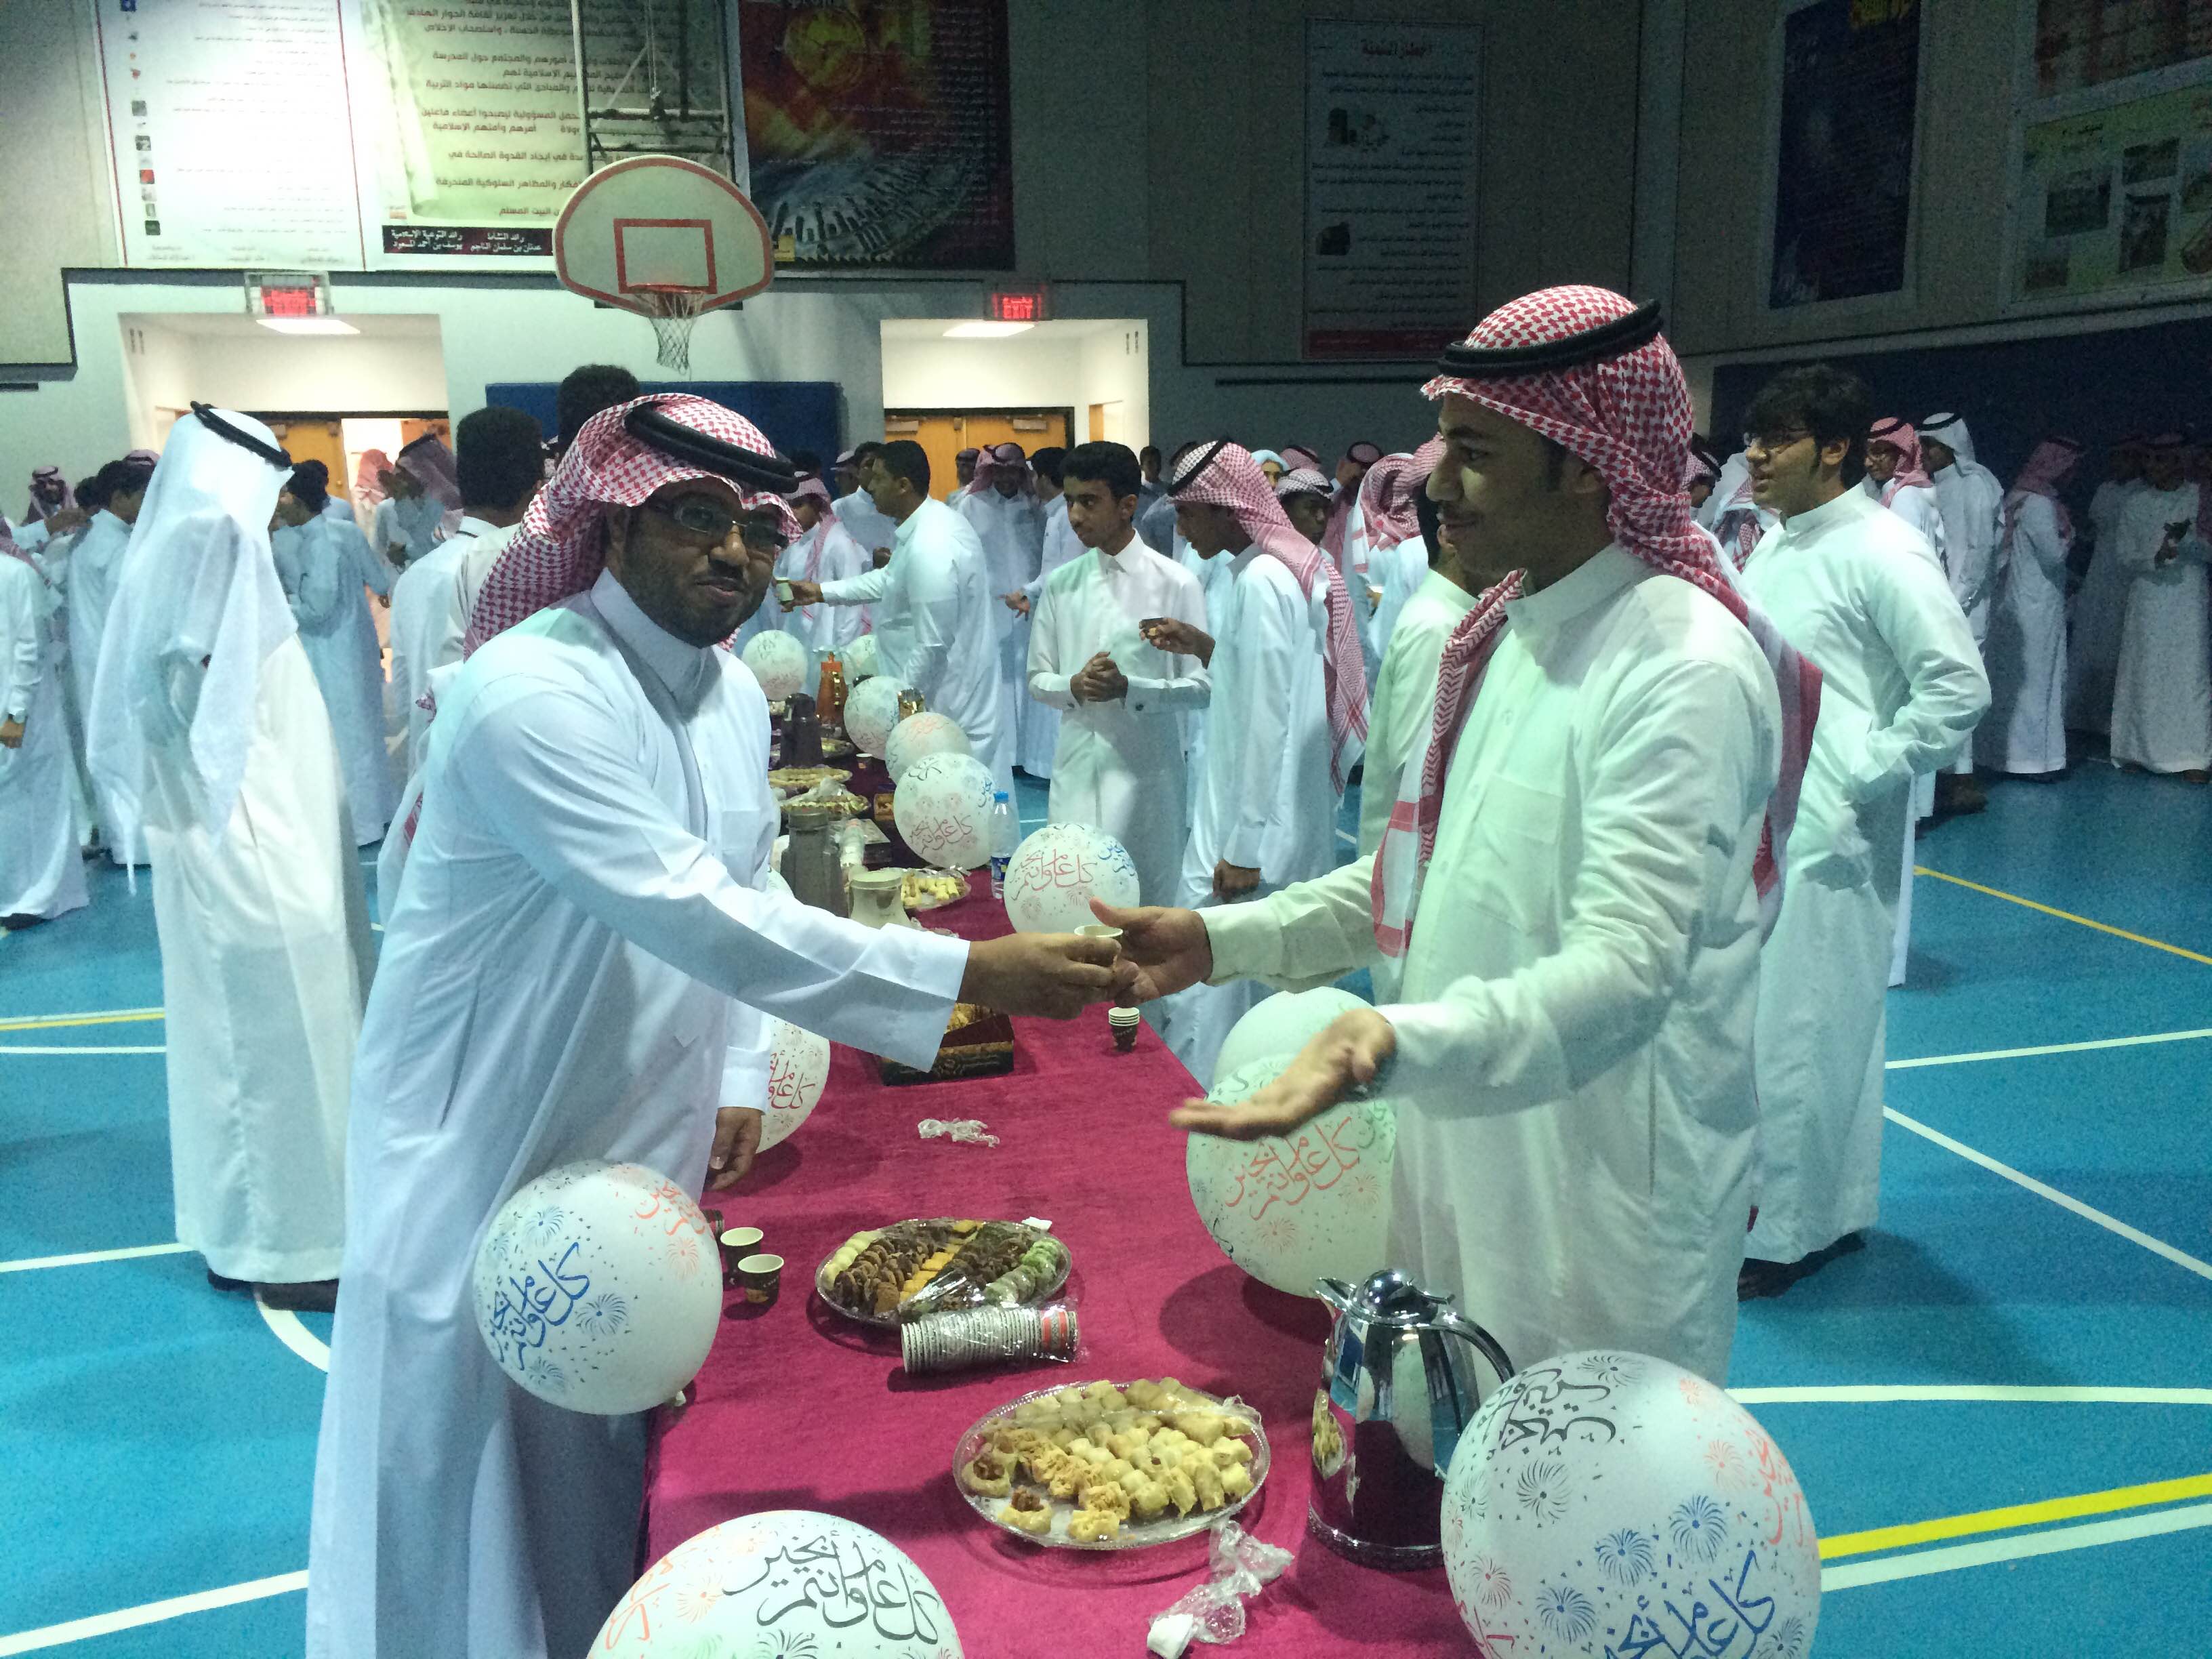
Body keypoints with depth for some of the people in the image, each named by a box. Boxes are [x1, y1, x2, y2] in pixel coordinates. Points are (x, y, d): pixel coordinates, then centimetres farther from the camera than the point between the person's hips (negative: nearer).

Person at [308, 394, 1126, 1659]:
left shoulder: (736, 694, 3)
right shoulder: (529, 690, -24)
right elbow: (691, 914, -34)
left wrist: (742, 1083, 4)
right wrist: (978, 973, -36)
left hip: (650, 1155, 7)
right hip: (497, 1162, -7)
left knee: (616, 1495, 18)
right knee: (486, 1510, 7)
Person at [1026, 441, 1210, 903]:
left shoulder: (1174, 584, -4)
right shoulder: (1060, 584, 8)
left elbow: (1202, 685, -4)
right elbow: (1038, 679, 12)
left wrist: (1129, 688, -19)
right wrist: (1074, 686, -11)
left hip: (1145, 772, -3)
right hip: (1075, 772, 3)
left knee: (1147, 905, 2)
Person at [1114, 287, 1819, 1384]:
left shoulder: (1687, 672, -22)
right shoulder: (1504, 633, 8)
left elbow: (1626, 970, -31)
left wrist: (1398, 1044, -48)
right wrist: (1223, 941, 7)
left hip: (1606, 1209, -8)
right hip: (1464, 1160, 9)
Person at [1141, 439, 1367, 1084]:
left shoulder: (1261, 581, -17)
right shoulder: (1292, 566, 12)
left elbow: (1267, 719, -21)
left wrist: (1244, 849, -19)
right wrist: (1204, 647, 12)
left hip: (1253, 825, -10)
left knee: (1211, 997, -4)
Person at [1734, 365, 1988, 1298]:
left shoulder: (1880, 551, -13)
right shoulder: (1775, 544, 12)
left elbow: (1960, 686, -16)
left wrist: (1865, 775, -16)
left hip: (1828, 838, -8)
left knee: (1798, 1036, -2)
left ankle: (1788, 1232, 12)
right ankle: (1839, 1207, 31)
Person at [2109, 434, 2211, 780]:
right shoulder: (2137, 503, 8)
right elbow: (2125, 554, 3)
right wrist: (2155, 557, -15)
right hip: (2147, 598, 2)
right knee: (2141, 673, 1)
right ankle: (2139, 751, 9)